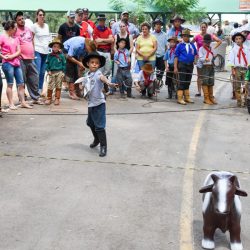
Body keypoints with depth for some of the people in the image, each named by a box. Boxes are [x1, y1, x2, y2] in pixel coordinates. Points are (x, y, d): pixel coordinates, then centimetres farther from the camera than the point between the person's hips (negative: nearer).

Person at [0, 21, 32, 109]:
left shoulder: (15, 38, 14)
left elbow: (19, 51, 5)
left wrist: (12, 56, -10)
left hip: (16, 63, 6)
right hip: (8, 63, -6)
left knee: (21, 84, 6)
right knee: (10, 84, -2)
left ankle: (23, 102, 12)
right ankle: (11, 104, 4)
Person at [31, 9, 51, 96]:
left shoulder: (47, 26, 13)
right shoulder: (34, 26, -3)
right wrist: (33, 49, -7)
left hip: (46, 51, 6)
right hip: (37, 51, -6)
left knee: (42, 73, 9)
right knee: (37, 72, -10)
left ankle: (40, 90, 17)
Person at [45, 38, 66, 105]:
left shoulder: (61, 55, 1)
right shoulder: (50, 55, 2)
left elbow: (64, 64, 3)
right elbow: (47, 63, 7)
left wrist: (63, 72, -3)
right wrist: (48, 70, -4)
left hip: (59, 72, 0)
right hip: (52, 72, 0)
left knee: (58, 87, 5)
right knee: (50, 86, 0)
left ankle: (57, 99, 13)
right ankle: (49, 98, 13)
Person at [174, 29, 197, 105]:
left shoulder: (192, 45, 10)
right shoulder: (180, 45, -2)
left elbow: (195, 54, 19)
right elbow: (176, 56, -2)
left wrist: (195, 59, -2)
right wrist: (175, 67, -7)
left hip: (190, 65, 5)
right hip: (182, 65, -5)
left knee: (188, 82, 12)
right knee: (181, 82, -6)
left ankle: (187, 97, 21)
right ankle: (180, 98, -3)